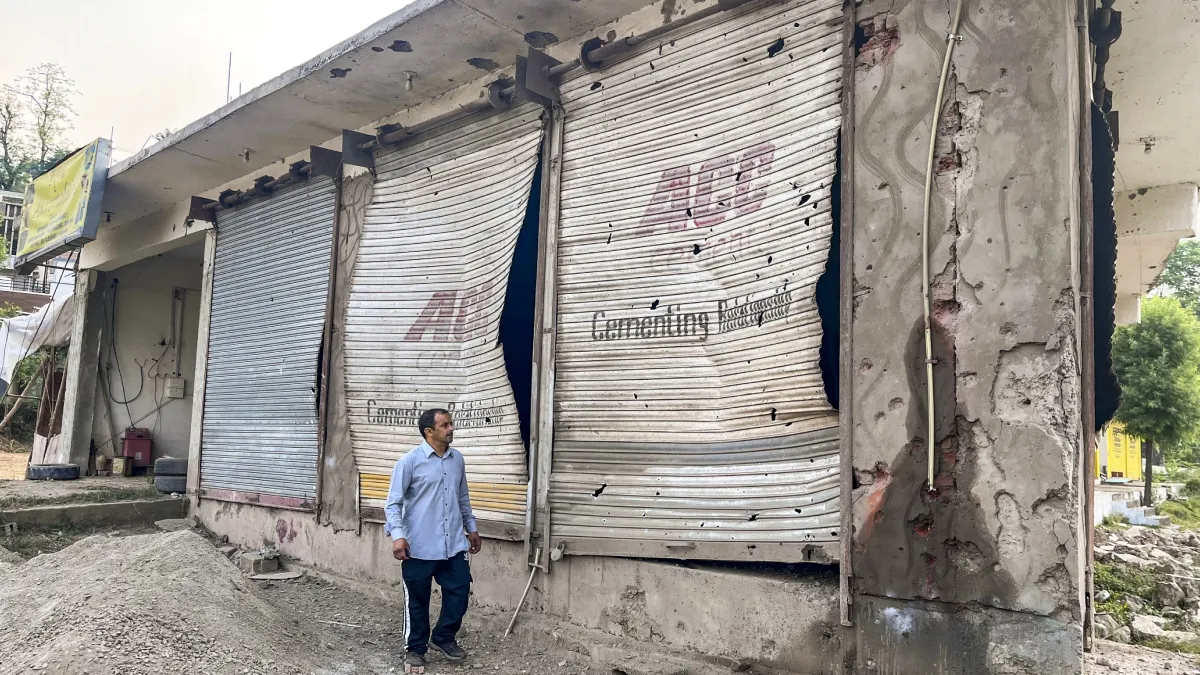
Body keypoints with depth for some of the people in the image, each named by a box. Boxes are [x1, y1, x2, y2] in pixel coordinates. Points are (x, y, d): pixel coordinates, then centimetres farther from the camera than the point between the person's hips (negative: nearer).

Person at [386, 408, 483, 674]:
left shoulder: (457, 459, 7)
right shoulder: (410, 461, -11)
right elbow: (393, 503, -11)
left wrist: (472, 527, 20)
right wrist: (398, 536, -22)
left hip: (453, 544, 5)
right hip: (419, 547, -5)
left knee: (459, 592, 8)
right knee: (417, 601, 8)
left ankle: (443, 637, 31)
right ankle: (415, 649, 27)